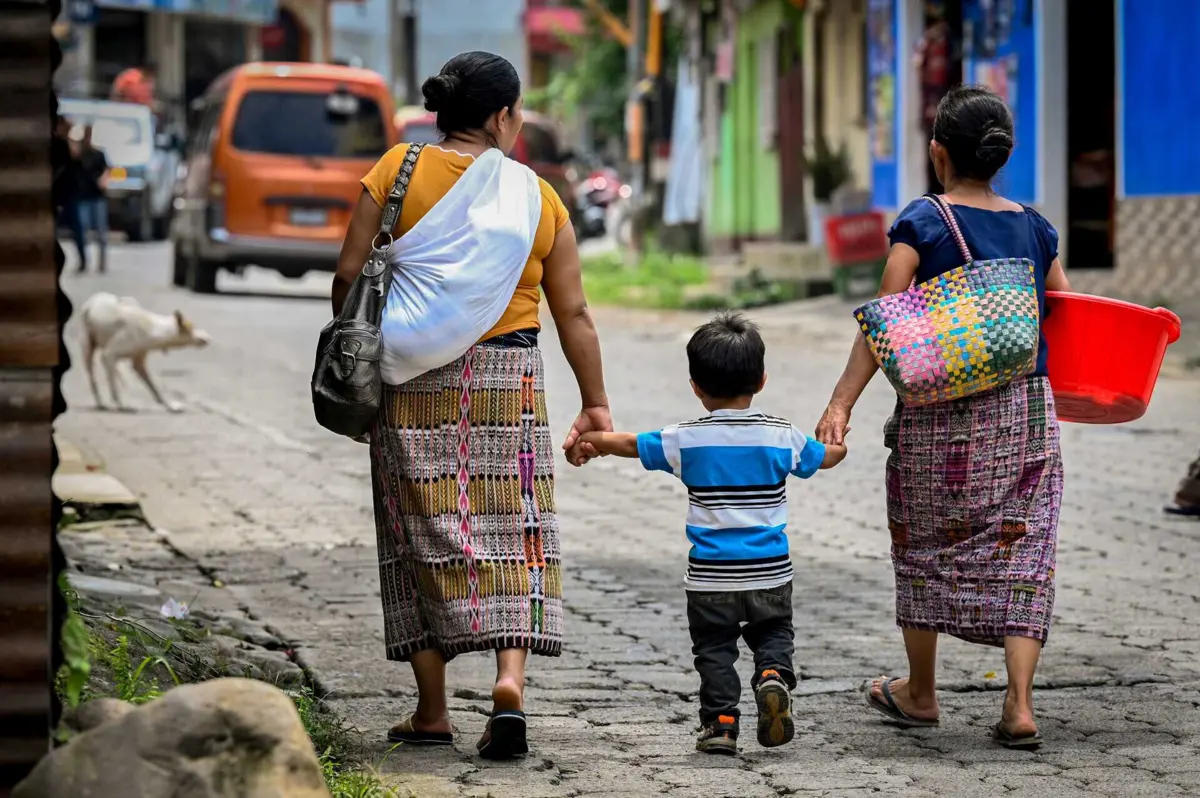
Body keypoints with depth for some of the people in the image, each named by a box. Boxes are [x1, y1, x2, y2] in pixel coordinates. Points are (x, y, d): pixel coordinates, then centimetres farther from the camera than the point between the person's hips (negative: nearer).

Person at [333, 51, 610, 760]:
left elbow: (350, 274, -3)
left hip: (412, 378, 0)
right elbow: (574, 313, 5)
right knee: (513, 534, 6)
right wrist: (596, 403, 13)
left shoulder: (398, 170, -1)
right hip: (510, 381, 0)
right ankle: (511, 680, -13)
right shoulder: (541, 198, 2)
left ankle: (432, 712, 9)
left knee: (425, 537, 7)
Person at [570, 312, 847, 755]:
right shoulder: (782, 437, -2)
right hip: (770, 572, 1)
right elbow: (830, 455, 15)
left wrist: (590, 441, 28)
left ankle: (721, 721, 0)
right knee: (773, 633, 17)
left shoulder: (686, 440, -4)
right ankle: (774, 675, -12)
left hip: (710, 577, -1)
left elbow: (628, 443, 8)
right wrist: (837, 438, 39)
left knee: (714, 647, 11)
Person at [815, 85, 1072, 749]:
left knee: (926, 545, 15)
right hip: (1026, 408, 3)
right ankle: (1019, 706, -6)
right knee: (1019, 552, 4)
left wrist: (840, 405, -16)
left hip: (939, 412, -2)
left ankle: (919, 693, 27)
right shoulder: (1033, 228, 5)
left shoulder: (923, 223, -6)